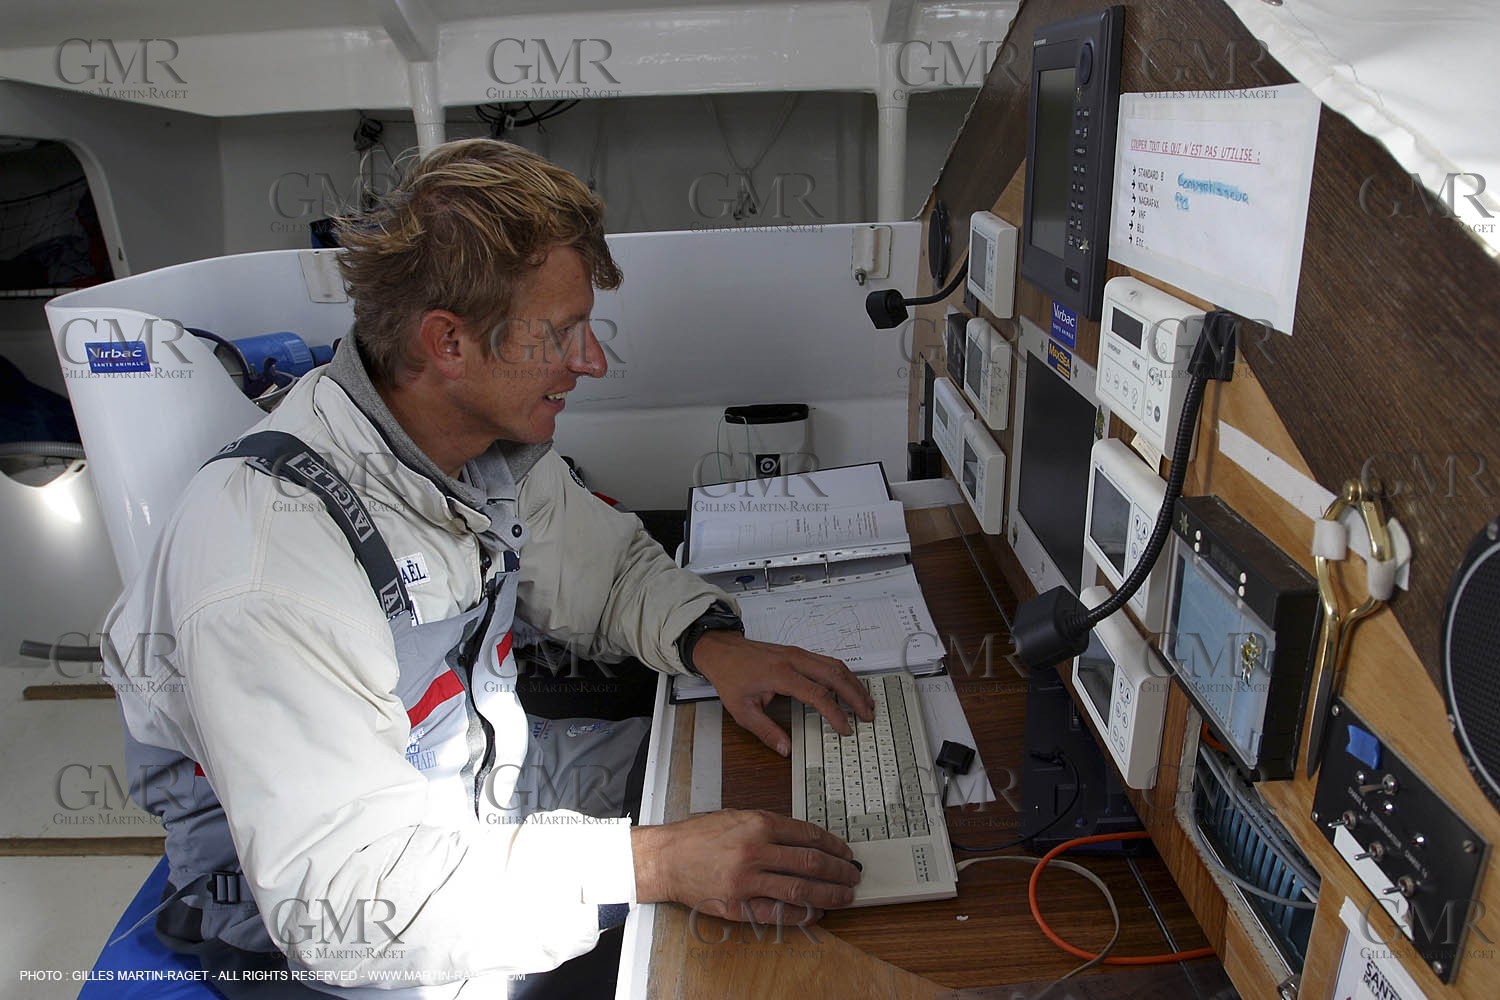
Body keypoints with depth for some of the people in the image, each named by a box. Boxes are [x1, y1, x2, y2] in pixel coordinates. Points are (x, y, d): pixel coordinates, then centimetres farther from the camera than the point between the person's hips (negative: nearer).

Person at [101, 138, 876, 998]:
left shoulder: (494, 443, -9)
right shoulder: (269, 548, -32)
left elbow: (607, 564, 7)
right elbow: (338, 893, -34)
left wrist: (712, 644, -13)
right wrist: (646, 863, -39)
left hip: (487, 804, 7)